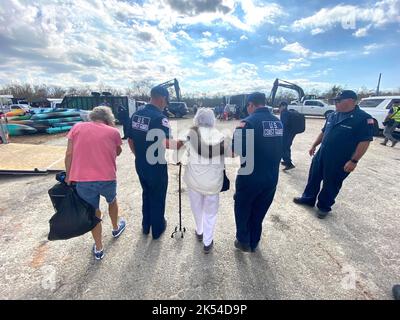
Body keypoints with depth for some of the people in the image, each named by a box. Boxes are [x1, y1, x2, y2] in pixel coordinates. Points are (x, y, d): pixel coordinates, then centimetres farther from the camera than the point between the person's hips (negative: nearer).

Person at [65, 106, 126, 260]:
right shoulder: (113, 132, 3)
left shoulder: (77, 127, 7)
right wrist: (113, 129, 16)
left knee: (94, 212, 18)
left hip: (82, 180, 1)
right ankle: (116, 228, 52)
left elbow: (69, 154, 2)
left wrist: (68, 176, 12)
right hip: (107, 178, -1)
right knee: (112, 201, 29)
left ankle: (98, 249, 31)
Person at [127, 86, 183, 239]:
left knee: (146, 194, 25)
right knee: (157, 198, 14)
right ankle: (157, 229, 33)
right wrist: (177, 144, -12)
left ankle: (146, 226, 41)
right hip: (156, 166, -6)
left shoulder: (136, 115, 1)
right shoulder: (160, 118, -21)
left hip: (140, 164, 7)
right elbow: (166, 143, -32)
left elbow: (130, 140, 7)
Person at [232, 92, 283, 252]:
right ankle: (254, 242, 39)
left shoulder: (248, 122, -16)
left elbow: (236, 149, -17)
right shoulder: (278, 122, 4)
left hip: (250, 177, -6)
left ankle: (243, 242, 32)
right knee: (259, 211, 22)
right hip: (272, 177, 6)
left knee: (242, 209, 18)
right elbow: (278, 148, 10)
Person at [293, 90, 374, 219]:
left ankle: (324, 207, 27)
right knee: (313, 178, 15)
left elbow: (365, 142, -17)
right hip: (321, 154, 7)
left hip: (340, 161, -6)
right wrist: (314, 146, 17)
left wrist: (353, 161, -20)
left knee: (331, 184, 8)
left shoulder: (363, 118, -15)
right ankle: (308, 199, 34)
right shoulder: (333, 115, 6)